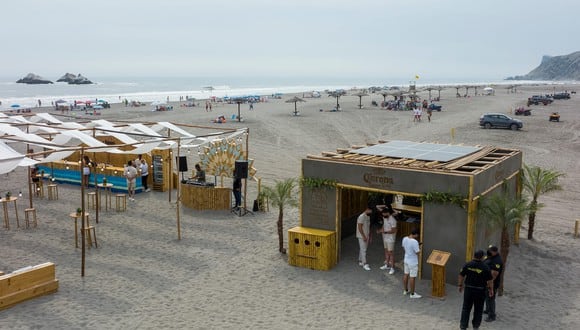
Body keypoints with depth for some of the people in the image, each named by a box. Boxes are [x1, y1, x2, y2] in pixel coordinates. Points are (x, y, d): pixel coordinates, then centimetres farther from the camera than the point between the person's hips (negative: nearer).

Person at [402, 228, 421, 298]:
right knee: (412, 277, 4)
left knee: (406, 275, 20)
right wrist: (419, 249, 0)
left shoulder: (404, 239, -5)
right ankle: (412, 294, 16)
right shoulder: (415, 242, -29)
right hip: (413, 262, -8)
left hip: (406, 260, 8)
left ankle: (405, 290, 34)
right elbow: (417, 253, -20)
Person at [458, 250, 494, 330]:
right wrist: (491, 289, 7)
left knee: (466, 308, 10)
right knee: (478, 309, 15)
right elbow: (490, 280, -7)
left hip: (468, 289, 1)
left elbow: (461, 276, 0)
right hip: (480, 291, -1)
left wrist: (460, 285, 12)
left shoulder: (467, 265, -7)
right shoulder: (485, 267, -13)